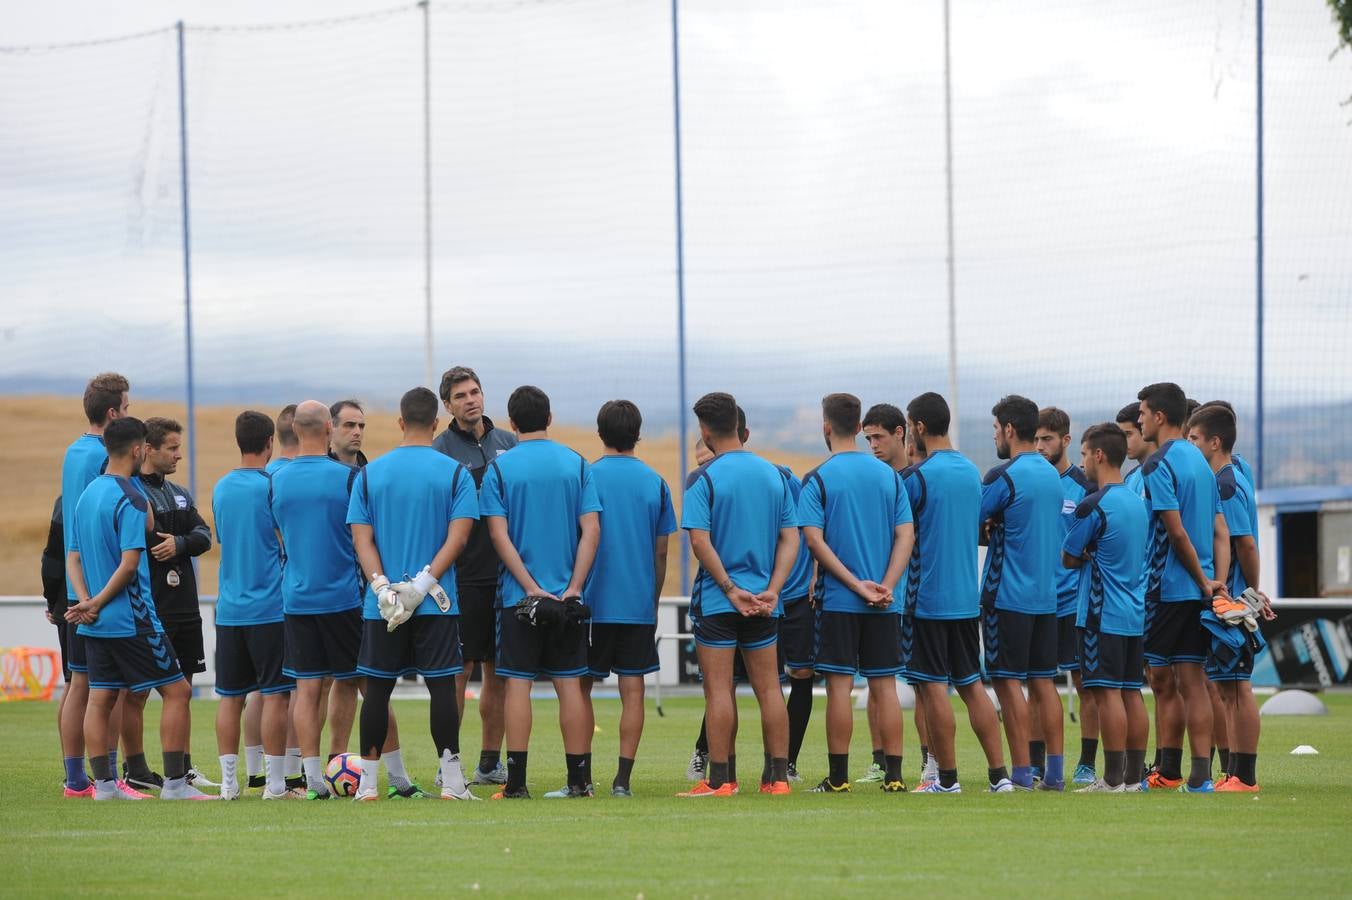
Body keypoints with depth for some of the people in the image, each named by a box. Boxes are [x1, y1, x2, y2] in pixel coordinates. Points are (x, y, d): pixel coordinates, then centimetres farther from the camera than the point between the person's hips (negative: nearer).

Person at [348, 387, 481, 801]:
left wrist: (381, 586, -10)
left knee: (377, 687, 8)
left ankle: (368, 782, 11)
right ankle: (452, 780, -3)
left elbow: (361, 538, -2)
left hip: (380, 607, 2)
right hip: (436, 604, -2)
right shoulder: (455, 473, -1)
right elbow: (459, 536, -9)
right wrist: (423, 583, -12)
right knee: (441, 686, 0)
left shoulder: (369, 474, 5)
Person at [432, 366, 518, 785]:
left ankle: (490, 763, 15)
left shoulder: (506, 442, 11)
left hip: (507, 574, 5)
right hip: (465, 575, -5)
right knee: (459, 670, -5)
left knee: (498, 672, 8)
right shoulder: (441, 450, -4)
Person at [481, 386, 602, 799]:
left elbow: (499, 535, -9)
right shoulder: (577, 465, 3)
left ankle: (516, 781, -3)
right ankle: (579, 778, 5)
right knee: (570, 684, 5)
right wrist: (572, 588, -6)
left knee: (518, 683, 0)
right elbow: (591, 530, -3)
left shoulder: (500, 468, -3)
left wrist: (532, 589, -10)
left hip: (518, 595, -2)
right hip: (567, 597, 2)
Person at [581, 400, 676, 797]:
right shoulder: (655, 482, 4)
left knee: (581, 688, 7)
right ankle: (623, 777, -3)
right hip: (640, 605, 2)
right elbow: (661, 552, 7)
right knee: (632, 690, 3)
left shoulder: (587, 477, -5)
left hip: (594, 601, -2)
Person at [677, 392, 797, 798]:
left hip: (716, 601, -4)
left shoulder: (705, 479, -9)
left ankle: (719, 780, -1)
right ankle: (778, 776, 8)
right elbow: (790, 539, 4)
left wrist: (731, 590, -12)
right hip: (763, 603, 4)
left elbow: (700, 541, -16)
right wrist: (771, 591, -2)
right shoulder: (774, 475, 7)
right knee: (769, 689, 8)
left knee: (718, 689, -1)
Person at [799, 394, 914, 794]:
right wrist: (886, 586, -7)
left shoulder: (818, 479, -5)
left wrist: (855, 584, -12)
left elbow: (814, 540, -12)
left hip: (837, 599, -3)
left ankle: (838, 777, 1)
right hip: (884, 606, 3)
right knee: (885, 685, 6)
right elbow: (906, 536, 0)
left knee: (839, 685, -1)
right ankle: (893, 774, 4)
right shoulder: (889, 475, 7)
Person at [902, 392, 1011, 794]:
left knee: (933, 686, -1)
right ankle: (998, 772, 6)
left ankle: (947, 777, 1)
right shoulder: (971, 472, 10)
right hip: (967, 595, 7)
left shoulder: (917, 476, -13)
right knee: (971, 685, 11)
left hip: (927, 597, -7)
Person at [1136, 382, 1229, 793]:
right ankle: (1200, 775, 1)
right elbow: (1221, 533, 10)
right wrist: (1217, 583, 2)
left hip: (1165, 586, -7)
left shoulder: (1159, 465, -11)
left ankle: (1169, 771, 4)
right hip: (1198, 590, 7)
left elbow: (1177, 532, -17)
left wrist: (1205, 584, -8)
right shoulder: (1201, 462, 14)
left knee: (1163, 681, 1)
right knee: (1192, 681, 5)